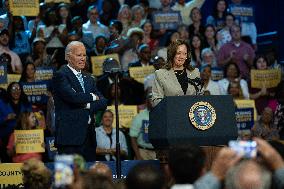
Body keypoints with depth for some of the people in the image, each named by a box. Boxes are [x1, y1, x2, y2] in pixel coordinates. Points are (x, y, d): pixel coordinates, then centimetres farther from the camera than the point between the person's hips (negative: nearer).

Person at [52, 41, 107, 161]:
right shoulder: (61, 75, -2)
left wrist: (87, 105, -8)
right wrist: (92, 97, -1)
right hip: (70, 136, -7)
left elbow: (103, 102, 12)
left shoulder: (88, 79, 21)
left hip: (88, 136, 7)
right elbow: (73, 97, -18)